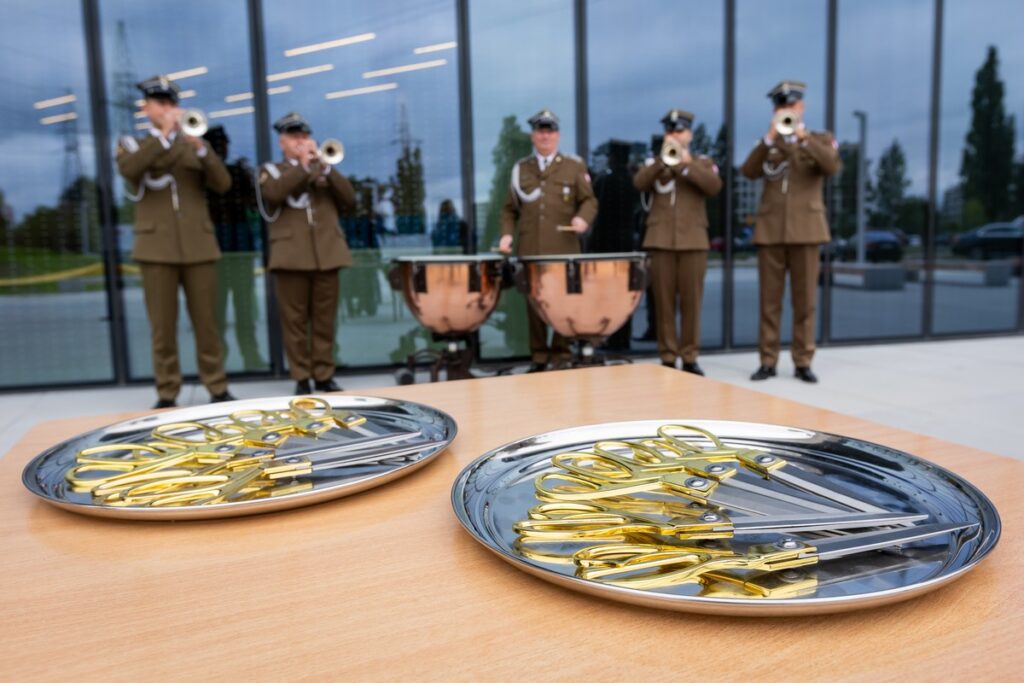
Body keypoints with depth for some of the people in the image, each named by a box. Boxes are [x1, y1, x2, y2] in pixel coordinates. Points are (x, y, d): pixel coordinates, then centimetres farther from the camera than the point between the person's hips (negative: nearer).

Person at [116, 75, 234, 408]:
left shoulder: (195, 145, 15)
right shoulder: (133, 144, 10)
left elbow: (223, 184, 0)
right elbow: (128, 169, -15)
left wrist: (200, 148, -14)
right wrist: (164, 135, -18)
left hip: (198, 245, 1)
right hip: (157, 247, -1)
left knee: (206, 322, 2)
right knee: (163, 326, 0)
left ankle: (218, 387, 9)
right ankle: (166, 394, 8)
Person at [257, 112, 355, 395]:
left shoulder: (325, 171, 21)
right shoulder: (271, 170, 13)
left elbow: (349, 199, 5)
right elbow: (273, 193, -11)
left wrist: (325, 167, -3)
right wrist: (303, 166, -8)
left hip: (327, 253, 2)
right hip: (291, 255, -2)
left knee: (325, 320, 3)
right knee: (295, 320, -2)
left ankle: (324, 375, 10)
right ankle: (301, 379, 4)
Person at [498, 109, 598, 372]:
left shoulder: (574, 166, 11)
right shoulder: (520, 168, 16)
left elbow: (589, 200, 6)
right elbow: (510, 209, 16)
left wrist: (583, 218, -14)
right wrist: (507, 233, 0)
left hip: (564, 249, -1)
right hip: (529, 249, 2)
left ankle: (561, 354, 9)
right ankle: (538, 356, 10)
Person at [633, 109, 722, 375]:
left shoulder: (703, 163, 14)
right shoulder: (655, 164, 15)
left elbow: (715, 187, -7)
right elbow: (639, 183, -7)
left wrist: (686, 163, -12)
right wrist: (664, 159, -15)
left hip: (693, 240, 0)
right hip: (661, 240, 0)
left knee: (691, 300, -1)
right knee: (664, 301, -1)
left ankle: (689, 357, 6)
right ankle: (667, 357, 5)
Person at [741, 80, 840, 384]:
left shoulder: (821, 139, 10)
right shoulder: (766, 144, 14)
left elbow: (832, 166, -12)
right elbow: (748, 171, -5)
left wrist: (803, 136, -19)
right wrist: (770, 137, -14)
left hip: (806, 229, -1)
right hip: (770, 229, 1)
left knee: (805, 299, 0)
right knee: (769, 299, 1)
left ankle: (803, 362, 7)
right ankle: (768, 361, 7)